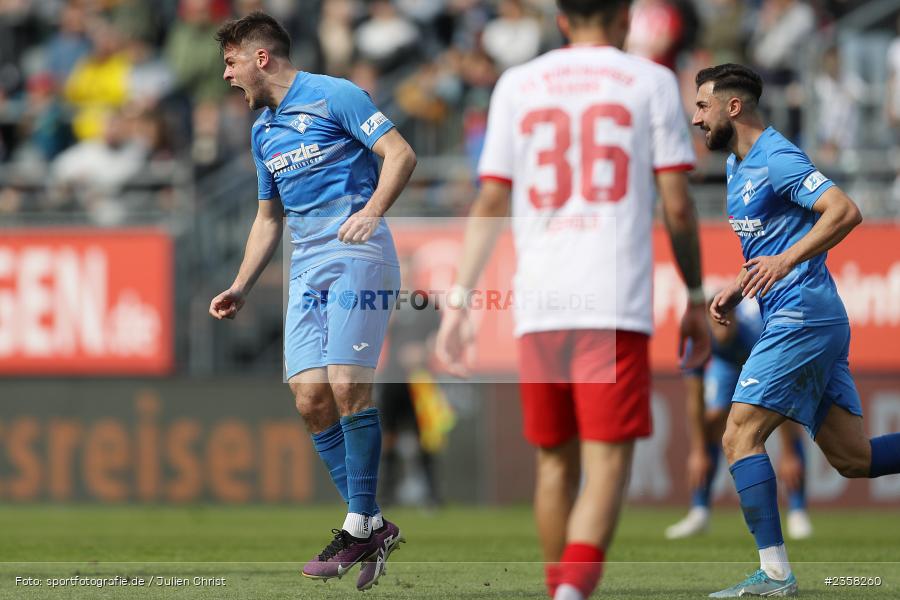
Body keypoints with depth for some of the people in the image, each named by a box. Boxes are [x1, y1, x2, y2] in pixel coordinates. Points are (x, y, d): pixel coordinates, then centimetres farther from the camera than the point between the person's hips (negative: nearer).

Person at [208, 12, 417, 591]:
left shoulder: (334, 97, -2)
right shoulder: (262, 131, 22)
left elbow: (401, 153, -8)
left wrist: (371, 211, -22)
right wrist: (241, 289, 21)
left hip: (357, 256, -7)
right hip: (306, 268, 7)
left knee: (347, 386, -17)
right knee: (310, 395, -5)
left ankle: (363, 524, -9)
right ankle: (371, 527, 1)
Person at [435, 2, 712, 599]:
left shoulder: (516, 85, 12)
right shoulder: (650, 81, 6)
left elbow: (490, 203, 7)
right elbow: (677, 206, 3)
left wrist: (459, 301, 8)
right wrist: (696, 299, 12)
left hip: (538, 304, 3)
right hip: (617, 304, -3)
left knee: (556, 463, 14)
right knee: (608, 462, -8)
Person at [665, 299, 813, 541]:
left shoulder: (762, 336, -46)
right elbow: (695, 400, -26)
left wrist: (788, 455, -36)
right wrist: (698, 453, -25)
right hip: (729, 359, 3)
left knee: (790, 421, -19)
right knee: (712, 419, -12)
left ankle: (798, 513, -14)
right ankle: (699, 512, -4)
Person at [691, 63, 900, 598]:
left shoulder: (776, 160, -12)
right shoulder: (738, 167, 19)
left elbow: (845, 211, -25)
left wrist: (784, 262, -33)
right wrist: (737, 291, 17)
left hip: (801, 320, -10)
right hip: (814, 320, 10)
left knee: (740, 437, -12)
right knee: (854, 458, 7)